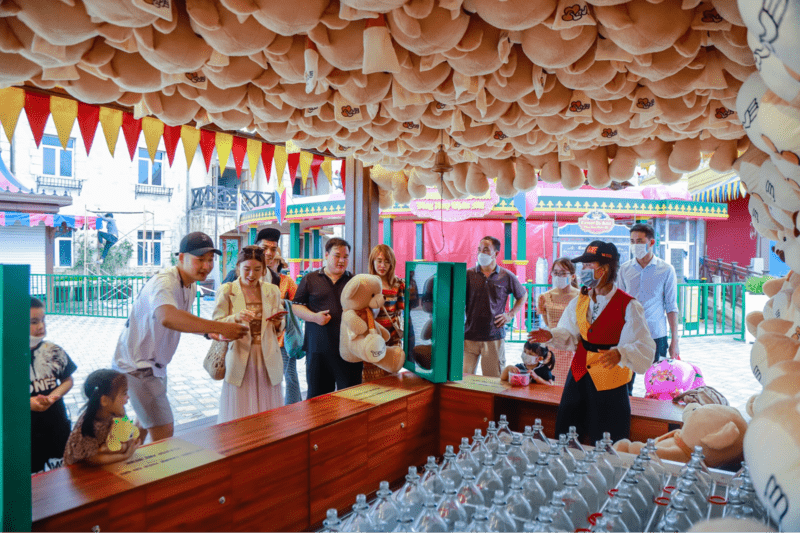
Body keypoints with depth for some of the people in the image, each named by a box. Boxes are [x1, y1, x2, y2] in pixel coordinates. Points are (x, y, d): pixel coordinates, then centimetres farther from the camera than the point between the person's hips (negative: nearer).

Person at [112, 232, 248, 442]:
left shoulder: (190, 286, 5)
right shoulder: (163, 282, -27)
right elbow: (167, 317, -49)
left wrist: (209, 332, 1)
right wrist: (220, 327, -51)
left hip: (155, 365, 10)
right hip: (137, 366, -10)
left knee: (146, 424, 26)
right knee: (164, 433, -10)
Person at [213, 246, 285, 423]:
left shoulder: (272, 291, 7)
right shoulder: (227, 291, -1)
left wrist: (278, 323, -9)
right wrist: (236, 318, -23)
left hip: (267, 360, 2)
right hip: (240, 359, -2)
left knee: (267, 412, 7)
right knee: (239, 413, 1)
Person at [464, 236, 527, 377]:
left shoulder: (506, 276, 3)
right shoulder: (469, 274, 2)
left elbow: (523, 295, 19)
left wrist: (510, 315, 7)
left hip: (495, 336, 0)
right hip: (470, 335, 0)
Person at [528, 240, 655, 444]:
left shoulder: (628, 306, -13)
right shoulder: (580, 301, 5)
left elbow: (645, 347, -18)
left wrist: (620, 354, -37)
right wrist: (552, 336, -7)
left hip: (610, 381, -5)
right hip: (579, 376, 5)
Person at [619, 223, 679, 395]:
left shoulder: (666, 270, 0)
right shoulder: (624, 269, 4)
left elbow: (671, 307, 2)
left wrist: (674, 341, -1)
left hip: (656, 336, -1)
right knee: (624, 387, 4)